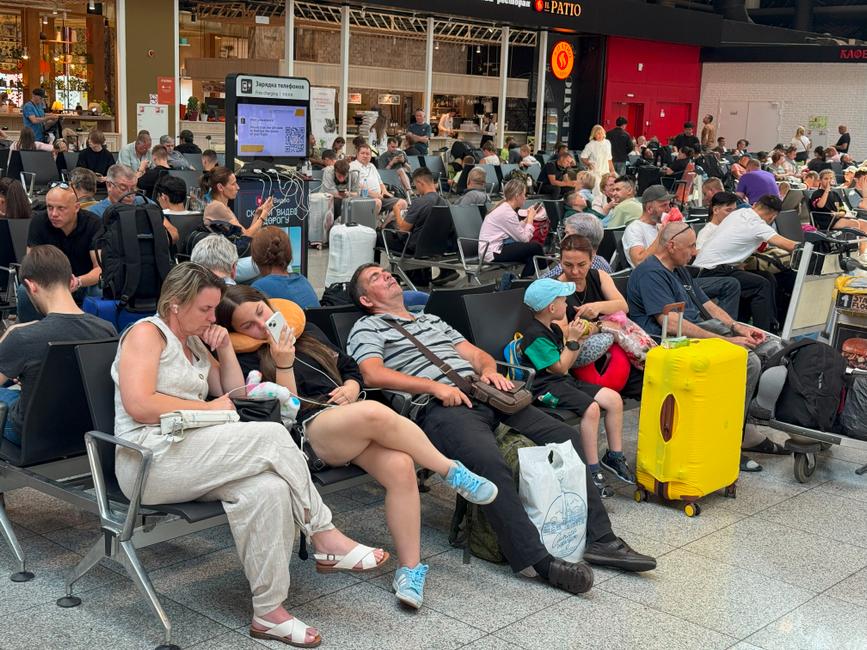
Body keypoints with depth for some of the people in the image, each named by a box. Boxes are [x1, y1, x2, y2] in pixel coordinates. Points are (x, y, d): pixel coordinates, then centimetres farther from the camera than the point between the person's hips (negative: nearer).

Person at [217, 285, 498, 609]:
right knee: (374, 412, -36)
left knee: (400, 466, -27)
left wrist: (351, 388, 7)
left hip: (355, 426, 6)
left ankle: (410, 567, -20)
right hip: (309, 432, -5)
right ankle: (453, 472, -15)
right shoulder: (246, 360, 6)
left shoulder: (307, 331, 24)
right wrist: (283, 362, -17)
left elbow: (350, 369, 29)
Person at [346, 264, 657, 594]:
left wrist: (489, 369, 3)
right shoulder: (367, 328, 13)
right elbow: (373, 374, -7)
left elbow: (476, 354, 29)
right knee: (490, 463, -36)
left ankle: (598, 538, -6)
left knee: (566, 436, -7)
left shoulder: (432, 320, 34)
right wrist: (435, 386, -15)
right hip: (439, 406, -7)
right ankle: (537, 559, -32)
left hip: (482, 394, 7)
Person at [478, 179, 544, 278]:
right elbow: (524, 239, -16)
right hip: (492, 253, -10)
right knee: (536, 247, -10)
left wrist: (527, 218, 9)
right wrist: (530, 219, -5)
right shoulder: (508, 212, -19)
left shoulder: (503, 208, 10)